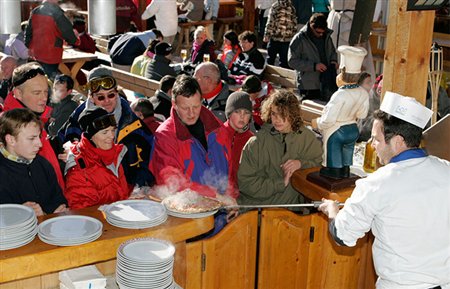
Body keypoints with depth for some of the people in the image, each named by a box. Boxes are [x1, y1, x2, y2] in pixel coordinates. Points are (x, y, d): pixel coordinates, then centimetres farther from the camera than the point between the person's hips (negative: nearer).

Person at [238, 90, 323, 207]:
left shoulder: (307, 137, 4)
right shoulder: (256, 142, -5)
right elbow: (245, 182, -8)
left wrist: (301, 164, -4)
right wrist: (281, 183, -11)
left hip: (292, 204, 2)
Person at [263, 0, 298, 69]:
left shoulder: (275, 6, -5)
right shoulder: (292, 8, 7)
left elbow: (270, 22, -9)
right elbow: (294, 25, 7)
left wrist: (266, 35, -5)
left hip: (275, 37, -3)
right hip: (287, 39, 3)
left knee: (270, 60, 8)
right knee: (284, 61, 7)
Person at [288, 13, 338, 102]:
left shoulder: (326, 36, 7)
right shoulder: (299, 39, -9)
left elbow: (332, 51, 24)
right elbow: (292, 61, -13)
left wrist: (333, 60, 1)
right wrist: (313, 66, -19)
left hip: (326, 84, 5)